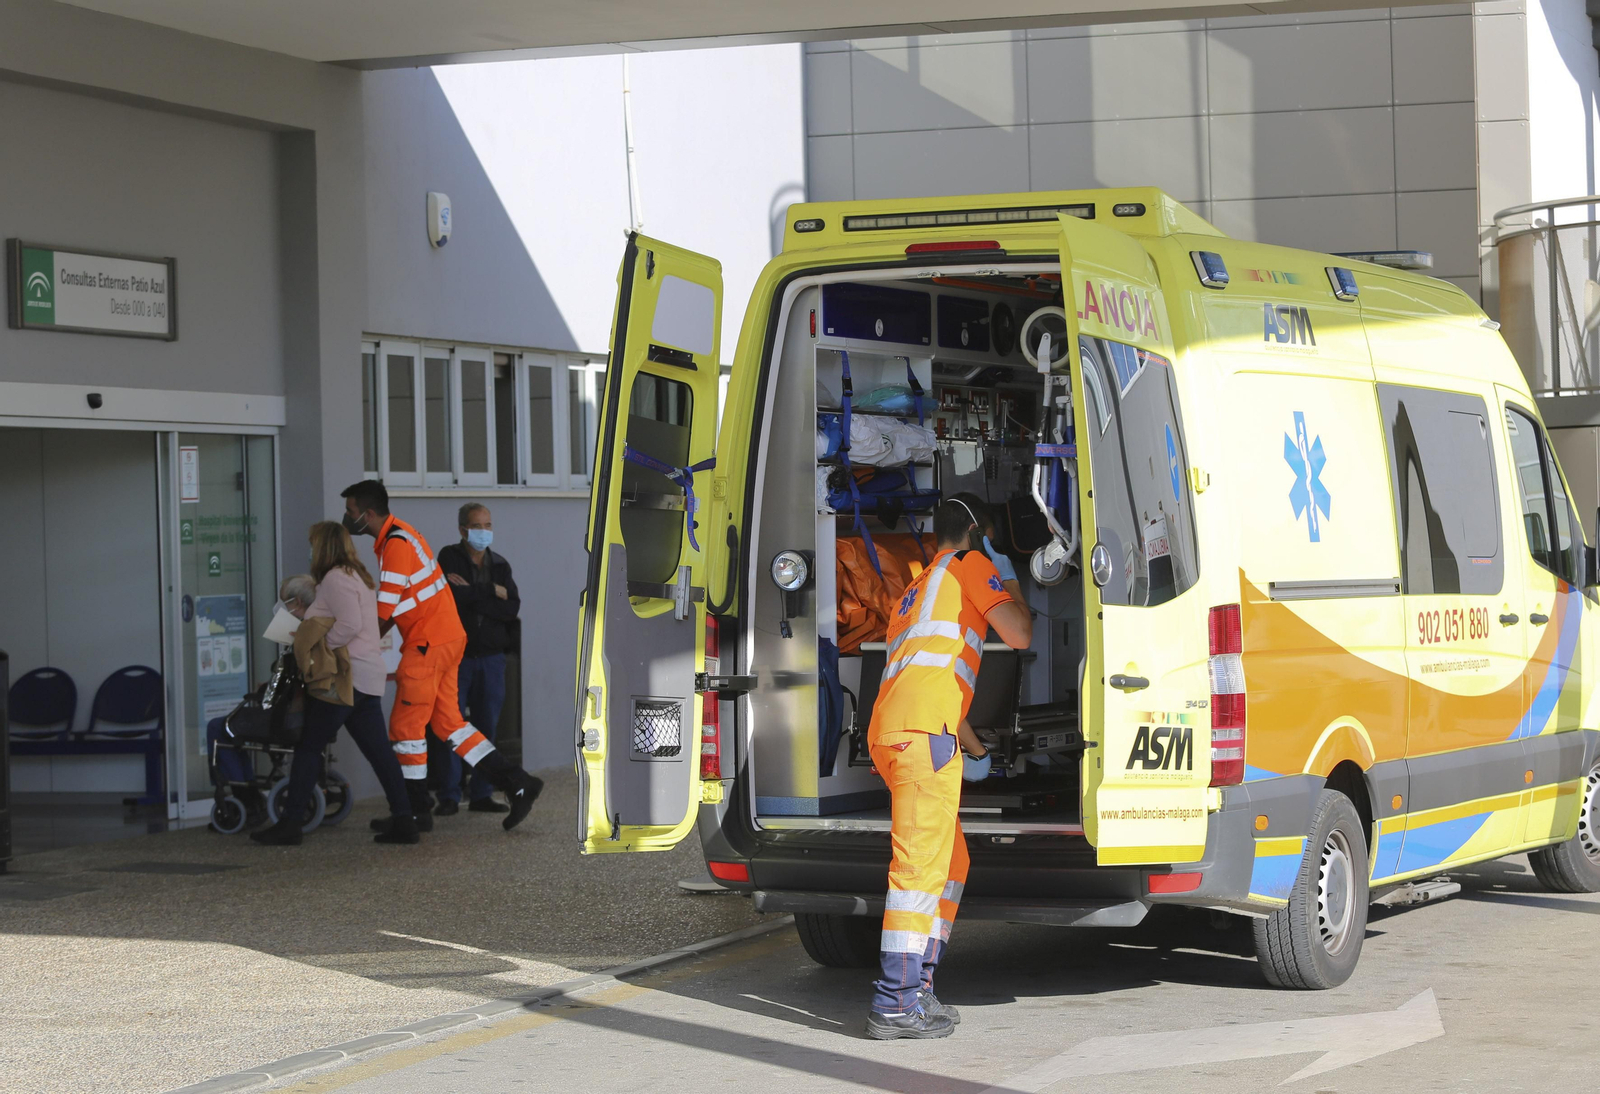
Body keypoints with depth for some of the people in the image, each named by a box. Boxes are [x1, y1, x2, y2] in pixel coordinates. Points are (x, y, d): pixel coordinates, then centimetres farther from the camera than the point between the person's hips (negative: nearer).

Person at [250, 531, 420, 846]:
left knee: (309, 747, -2)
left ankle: (289, 824, 0)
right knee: (378, 750, 5)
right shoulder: (359, 577, 20)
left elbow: (350, 625, -21)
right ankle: (404, 822, -1)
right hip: (367, 677, 10)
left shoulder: (335, 578, -11)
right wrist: (307, 617, 22)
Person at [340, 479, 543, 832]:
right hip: (448, 639, 10)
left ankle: (417, 812, 6)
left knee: (406, 726, -1)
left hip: (429, 644, -10)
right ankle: (517, 784, 8)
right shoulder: (398, 535, 14)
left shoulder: (396, 545, -17)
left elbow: (383, 617, -16)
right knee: (449, 723, 10)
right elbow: (394, 605, 18)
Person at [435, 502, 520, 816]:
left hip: (491, 657, 4)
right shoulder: (449, 558, -1)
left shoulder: (500, 565, 11)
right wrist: (492, 592, -10)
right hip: (456, 656, -4)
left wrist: (471, 593, -11)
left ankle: (481, 794, 12)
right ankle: (449, 796, -1)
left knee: (487, 726, 5)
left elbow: (512, 607, -4)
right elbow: (454, 596, -19)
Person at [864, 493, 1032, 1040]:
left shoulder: (920, 587, 35)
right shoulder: (971, 563, 9)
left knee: (950, 863, 16)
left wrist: (979, 748, 49)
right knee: (921, 863, -14)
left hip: (891, 729, 9)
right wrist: (1009, 579, 17)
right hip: (923, 728, -9)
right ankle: (896, 1004, -19)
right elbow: (1018, 635, 0)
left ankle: (917, 988, 13)